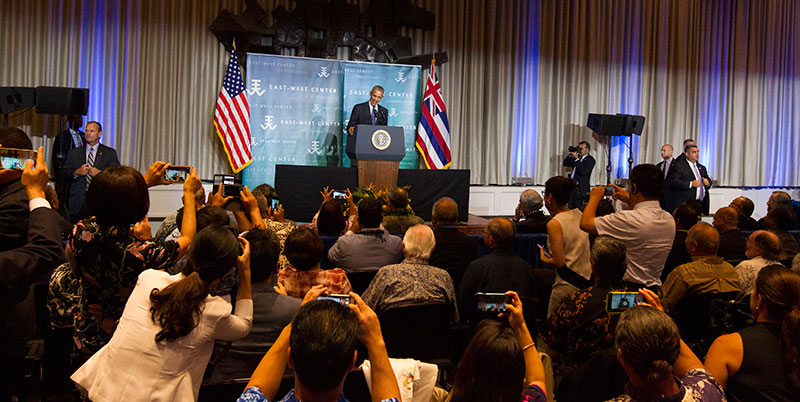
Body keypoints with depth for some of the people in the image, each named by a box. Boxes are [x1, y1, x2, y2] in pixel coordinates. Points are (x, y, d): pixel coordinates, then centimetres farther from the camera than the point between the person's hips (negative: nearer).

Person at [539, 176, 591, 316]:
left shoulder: (554, 224, -13)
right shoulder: (579, 214, 6)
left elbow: (559, 262, -16)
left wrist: (543, 258, 4)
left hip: (567, 285, -7)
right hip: (588, 280, 7)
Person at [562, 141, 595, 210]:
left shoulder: (590, 160, -5)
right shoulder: (577, 157, 17)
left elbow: (583, 172, -18)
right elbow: (565, 163, 19)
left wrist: (576, 159, -18)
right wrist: (570, 155, 4)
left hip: (580, 189, -7)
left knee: (579, 210, -8)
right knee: (571, 209, 5)